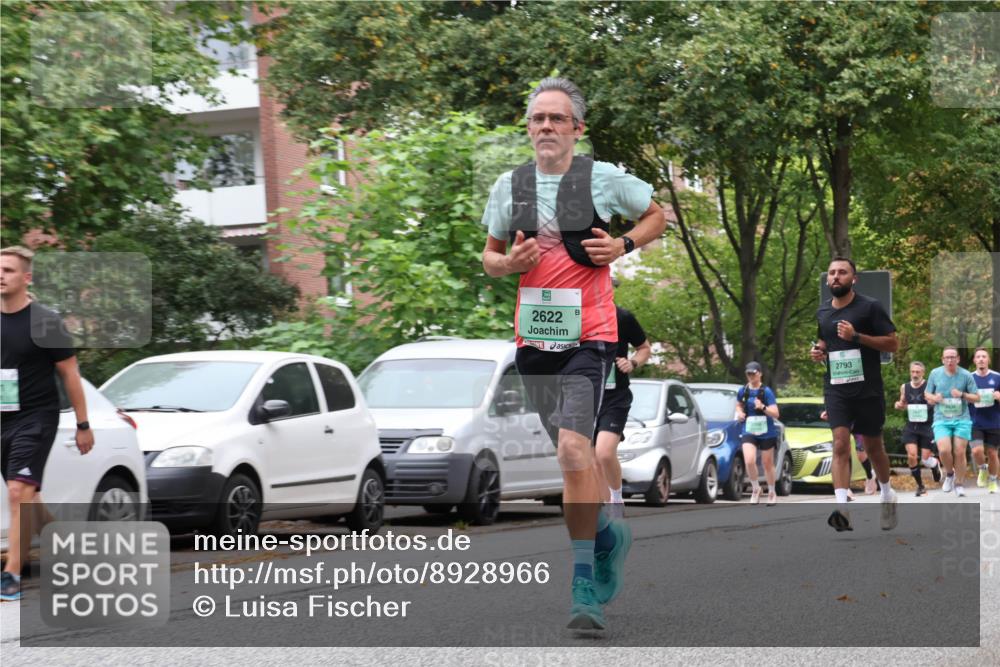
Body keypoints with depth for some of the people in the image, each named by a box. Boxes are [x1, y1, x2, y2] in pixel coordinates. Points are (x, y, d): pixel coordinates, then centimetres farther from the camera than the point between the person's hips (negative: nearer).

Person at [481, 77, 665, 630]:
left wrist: (622, 245, -5)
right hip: (533, 337, 5)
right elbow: (489, 256, 17)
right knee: (569, 453, 14)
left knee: (573, 449, -20)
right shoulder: (509, 186, 7)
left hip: (588, 335, -4)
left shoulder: (604, 178, -1)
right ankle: (609, 534, 42)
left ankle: (584, 586, -15)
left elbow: (655, 216, 14)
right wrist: (507, 263, -6)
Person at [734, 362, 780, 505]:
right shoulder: (743, 391, 3)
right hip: (748, 432, 2)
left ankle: (772, 492, 29)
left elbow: (775, 413, -12)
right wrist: (739, 412, 2)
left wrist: (763, 407, -29)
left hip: (766, 433, -2)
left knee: (767, 464, 9)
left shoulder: (767, 391, -8)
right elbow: (739, 405, 24)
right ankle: (755, 488, 4)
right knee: (749, 461, -19)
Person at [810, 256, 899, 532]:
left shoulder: (870, 307, -6)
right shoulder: (822, 313, 10)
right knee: (840, 445, -14)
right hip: (836, 389, 3)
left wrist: (857, 336, -19)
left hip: (868, 389, -3)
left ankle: (887, 495, 37)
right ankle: (842, 508, -24)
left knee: (873, 447, 11)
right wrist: (818, 351, 4)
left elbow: (893, 343, -8)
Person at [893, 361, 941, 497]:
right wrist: (899, 405, -1)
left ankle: (936, 467, 39)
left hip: (927, 426, -3)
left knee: (926, 459, 1)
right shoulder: (904, 387, 4)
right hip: (911, 426, 3)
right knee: (911, 456, -12)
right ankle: (920, 486, 5)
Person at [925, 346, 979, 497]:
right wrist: (933, 398, -10)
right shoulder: (935, 374, 1)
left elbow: (976, 397, 3)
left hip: (962, 419, 0)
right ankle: (949, 474, 14)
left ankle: (959, 484, 16)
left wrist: (962, 394, -16)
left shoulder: (966, 375, -3)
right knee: (944, 451, -17)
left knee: (959, 452, -1)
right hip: (941, 420, 0)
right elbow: (927, 393, 13)